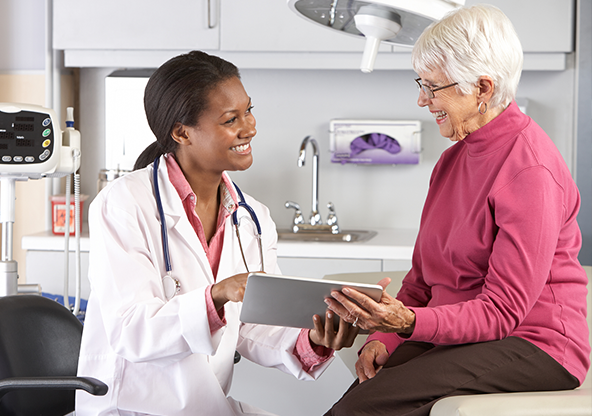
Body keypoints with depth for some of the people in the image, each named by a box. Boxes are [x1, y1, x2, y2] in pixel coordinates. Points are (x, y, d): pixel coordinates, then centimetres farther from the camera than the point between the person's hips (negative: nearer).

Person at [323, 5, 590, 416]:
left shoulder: (530, 169, -15)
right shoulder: (455, 157, 14)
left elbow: (503, 312, -18)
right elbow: (423, 275, 16)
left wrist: (410, 322, -31)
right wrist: (385, 336, -1)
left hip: (533, 349, -7)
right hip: (455, 337, 8)